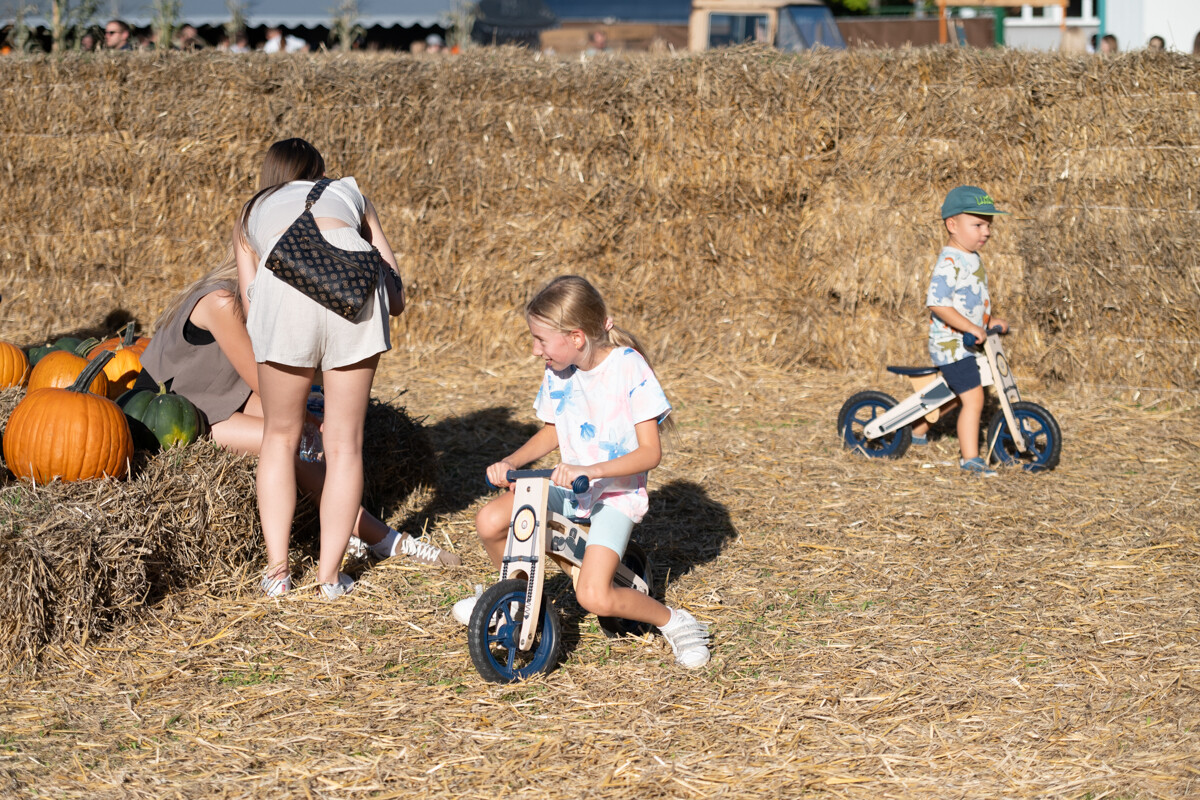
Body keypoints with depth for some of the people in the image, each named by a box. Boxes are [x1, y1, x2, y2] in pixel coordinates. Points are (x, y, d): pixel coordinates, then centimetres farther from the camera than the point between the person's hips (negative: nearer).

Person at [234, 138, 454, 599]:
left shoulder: (251, 214, 37)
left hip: (285, 281, 0)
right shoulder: (349, 195, 37)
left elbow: (251, 307, 27)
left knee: (280, 435, 18)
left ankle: (277, 569, 14)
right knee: (344, 442, 11)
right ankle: (329, 574, 11)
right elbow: (397, 298, 30)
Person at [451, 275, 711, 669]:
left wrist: (591, 470, -35)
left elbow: (650, 452, -21)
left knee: (594, 597, -25)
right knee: (490, 521, -15)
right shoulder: (558, 371, 0)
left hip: (618, 493, -6)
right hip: (571, 487, 6)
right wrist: (510, 462, -1)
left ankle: (673, 621, 1)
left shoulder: (629, 368, -19)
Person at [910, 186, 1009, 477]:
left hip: (970, 343, 10)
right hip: (952, 343, -10)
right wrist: (970, 327, -29)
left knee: (957, 395, 24)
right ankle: (970, 458, -8)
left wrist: (990, 321, 13)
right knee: (973, 398, -13)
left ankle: (918, 429, 41)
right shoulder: (949, 262, -21)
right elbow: (937, 303, -28)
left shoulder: (972, 258, 11)